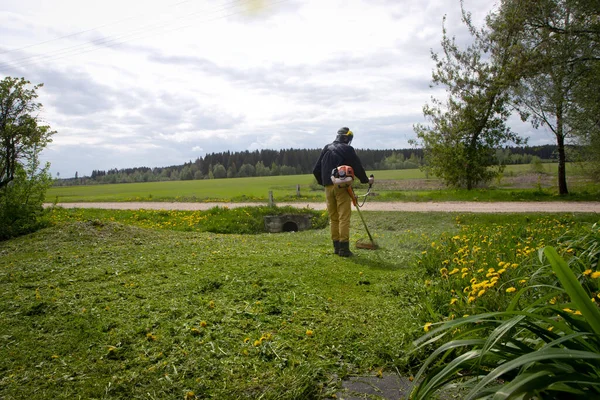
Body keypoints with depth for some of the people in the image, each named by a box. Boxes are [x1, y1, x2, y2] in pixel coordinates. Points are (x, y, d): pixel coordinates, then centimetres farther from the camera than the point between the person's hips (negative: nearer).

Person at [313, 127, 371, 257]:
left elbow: (316, 170, 14)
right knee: (344, 217, -4)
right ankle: (344, 248, -5)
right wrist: (365, 180, 15)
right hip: (342, 187, -5)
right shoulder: (347, 149, -2)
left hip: (328, 187, 5)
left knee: (333, 218, 12)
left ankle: (336, 246, 16)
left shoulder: (327, 149, 14)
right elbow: (357, 167, -2)